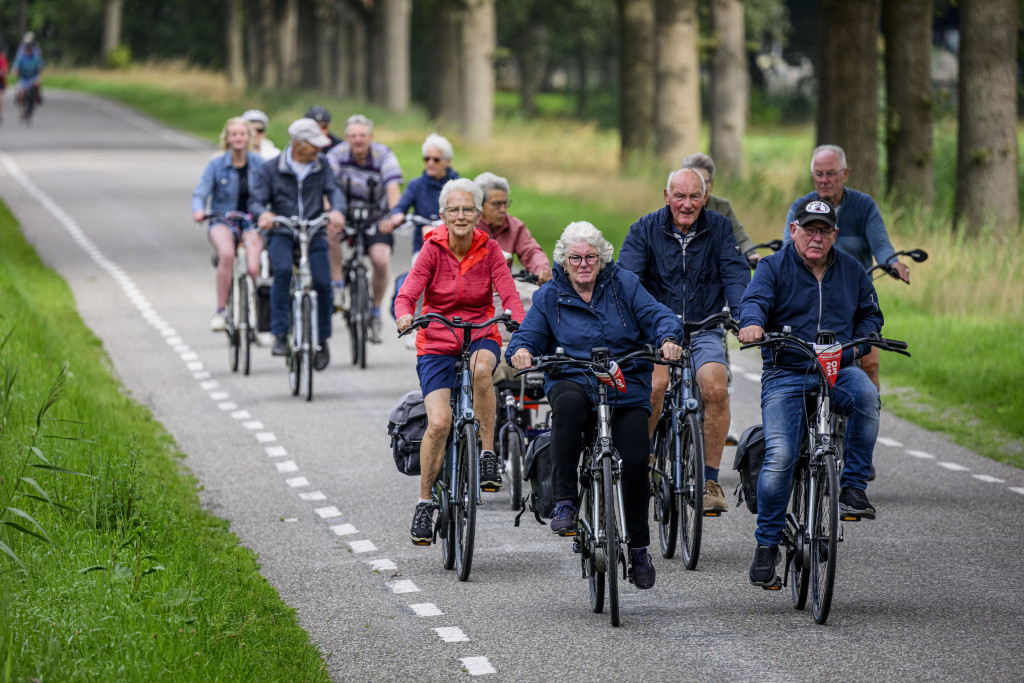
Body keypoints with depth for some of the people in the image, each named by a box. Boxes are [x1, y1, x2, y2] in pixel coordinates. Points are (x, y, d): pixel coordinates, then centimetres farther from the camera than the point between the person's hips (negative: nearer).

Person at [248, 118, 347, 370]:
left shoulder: (322, 165, 6)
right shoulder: (272, 169, 0)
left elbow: (333, 191, -5)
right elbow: (256, 200, -4)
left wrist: (337, 210, -29)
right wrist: (263, 214, -29)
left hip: (313, 233, 2)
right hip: (281, 234, -2)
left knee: (322, 283, -12)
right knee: (283, 270, -30)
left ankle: (322, 340, 12)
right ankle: (280, 335, -24)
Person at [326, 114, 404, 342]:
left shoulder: (383, 155, -15)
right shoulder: (338, 154, -13)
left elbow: (393, 188, -27)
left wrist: (393, 216, -45)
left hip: (376, 218, 0)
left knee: (381, 259, -22)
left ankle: (376, 312, 1)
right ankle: (337, 286, -18)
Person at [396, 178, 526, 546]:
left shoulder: (489, 249, -4)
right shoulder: (433, 250, -7)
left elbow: (509, 295, -12)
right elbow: (407, 295, -15)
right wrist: (405, 316, -39)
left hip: (480, 339, 1)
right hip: (436, 346, -1)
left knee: (481, 368, -37)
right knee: (439, 423, -19)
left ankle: (488, 453, -23)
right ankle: (425, 501, 0)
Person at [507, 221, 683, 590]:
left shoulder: (624, 284, 6)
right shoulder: (549, 297, 8)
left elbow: (657, 316, 0)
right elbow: (528, 335, 3)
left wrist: (668, 339, -23)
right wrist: (521, 351, -21)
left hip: (626, 389, 1)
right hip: (573, 382, 0)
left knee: (635, 463, -16)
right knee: (567, 403, -39)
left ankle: (639, 548, 6)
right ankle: (565, 501, -32)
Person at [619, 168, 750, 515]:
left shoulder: (719, 228, 4)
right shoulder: (645, 230, 0)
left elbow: (736, 276, -6)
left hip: (703, 331, 1)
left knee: (716, 386, -27)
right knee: (655, 383, -32)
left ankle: (710, 480, -14)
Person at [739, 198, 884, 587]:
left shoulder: (851, 270, 13)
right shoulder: (774, 268, 3)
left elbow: (870, 314, 22)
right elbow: (755, 300, -14)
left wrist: (858, 343, 0)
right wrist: (751, 323, -39)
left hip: (838, 370, 2)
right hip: (785, 375, -2)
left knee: (866, 395, -34)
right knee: (780, 456, -18)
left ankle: (853, 487, -20)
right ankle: (767, 544, -5)